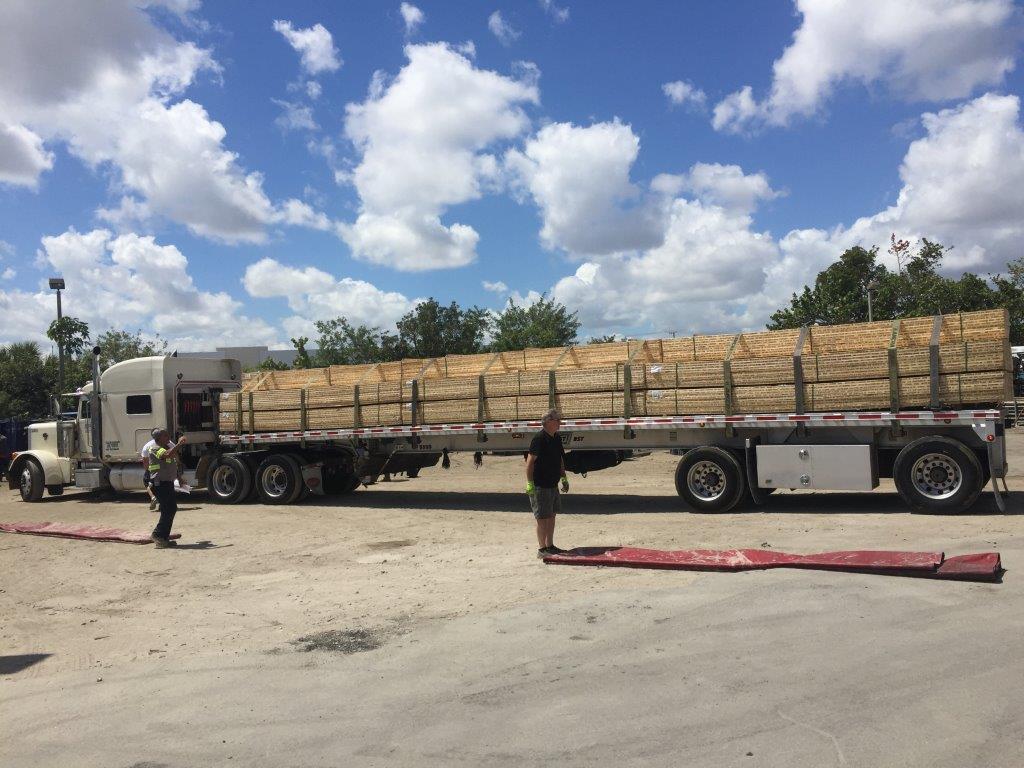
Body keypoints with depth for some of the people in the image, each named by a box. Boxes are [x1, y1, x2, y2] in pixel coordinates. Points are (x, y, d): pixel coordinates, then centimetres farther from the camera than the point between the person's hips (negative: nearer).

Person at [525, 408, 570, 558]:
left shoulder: (556, 438, 11)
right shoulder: (539, 438, -17)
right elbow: (530, 461, -18)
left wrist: (564, 479, 23)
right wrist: (530, 483, -20)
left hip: (553, 484, 9)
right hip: (540, 485, -9)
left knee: (552, 515, 15)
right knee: (543, 518, -2)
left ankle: (550, 546, 26)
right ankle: (542, 549, 6)